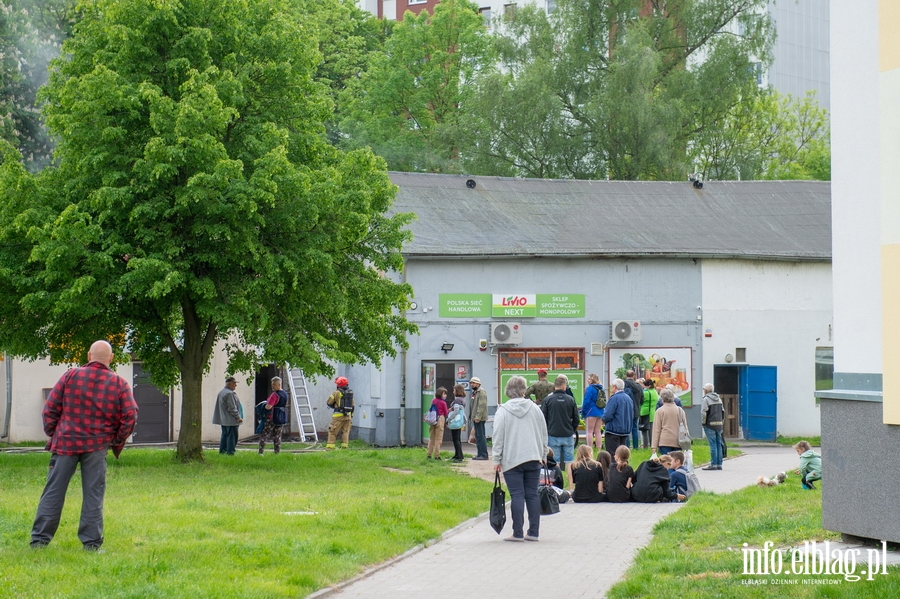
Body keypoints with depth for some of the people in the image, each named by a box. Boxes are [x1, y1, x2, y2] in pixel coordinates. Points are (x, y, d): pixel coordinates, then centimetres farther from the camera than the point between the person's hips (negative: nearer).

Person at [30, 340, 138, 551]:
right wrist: (117, 442, 8)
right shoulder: (119, 384, 1)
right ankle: (91, 542, 4)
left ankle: (39, 539, 7)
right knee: (93, 494, 5)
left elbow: (50, 408, 0)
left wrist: (52, 434, 12)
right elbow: (130, 416, -4)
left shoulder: (71, 376, 0)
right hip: (97, 446, 0)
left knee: (53, 492, 6)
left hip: (65, 442, 0)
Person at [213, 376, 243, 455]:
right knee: (232, 436, -6)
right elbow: (232, 408, -21)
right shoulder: (229, 394, -18)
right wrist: (238, 417, -13)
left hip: (223, 419, 10)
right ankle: (230, 451, -6)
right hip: (231, 420, -10)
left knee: (224, 435, 16)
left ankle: (222, 450, 20)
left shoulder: (221, 392, 14)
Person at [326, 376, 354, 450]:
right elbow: (353, 405, 17)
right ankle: (345, 447, 4)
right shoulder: (350, 393, 10)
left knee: (332, 432, 1)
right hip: (348, 415, 5)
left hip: (339, 415, -5)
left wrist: (334, 406, 18)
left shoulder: (337, 393, -8)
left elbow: (329, 402, 0)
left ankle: (329, 447, -3)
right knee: (345, 432, 10)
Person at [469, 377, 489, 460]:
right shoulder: (474, 392, 20)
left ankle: (483, 455, -10)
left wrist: (478, 417, -23)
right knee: (478, 436, 11)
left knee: (481, 436, -10)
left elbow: (482, 405, -19)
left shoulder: (481, 392, -11)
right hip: (475, 418, 10)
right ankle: (479, 454, 15)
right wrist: (473, 417, 15)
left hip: (480, 418, -10)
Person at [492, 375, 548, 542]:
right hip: (533, 459, 3)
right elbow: (544, 434, 12)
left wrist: (497, 460, 1)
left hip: (512, 460, -3)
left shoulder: (503, 411, -4)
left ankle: (518, 533, -5)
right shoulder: (534, 408, 7)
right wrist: (543, 455, 21)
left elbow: (498, 437, -4)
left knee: (517, 496, -4)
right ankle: (533, 532, 7)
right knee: (532, 495, 7)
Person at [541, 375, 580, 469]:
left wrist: (546, 432, 12)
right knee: (569, 462, 7)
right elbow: (576, 419, 3)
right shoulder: (570, 400, -3)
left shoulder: (547, 400, -6)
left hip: (553, 436, -1)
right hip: (568, 436, 1)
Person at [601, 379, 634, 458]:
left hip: (614, 430, -8)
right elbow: (632, 415, 17)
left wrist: (604, 420, 0)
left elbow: (607, 415, -20)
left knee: (612, 454, -7)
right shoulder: (628, 398, 10)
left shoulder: (614, 398, -16)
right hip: (626, 430, 8)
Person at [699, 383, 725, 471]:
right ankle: (719, 464, 10)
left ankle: (713, 464, -7)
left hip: (710, 425, -7)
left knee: (713, 444, -7)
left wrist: (703, 423, -2)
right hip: (719, 424, 7)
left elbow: (703, 413, -15)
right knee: (718, 444, 9)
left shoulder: (706, 399, -9)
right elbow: (723, 411, 18)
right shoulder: (718, 399, 15)